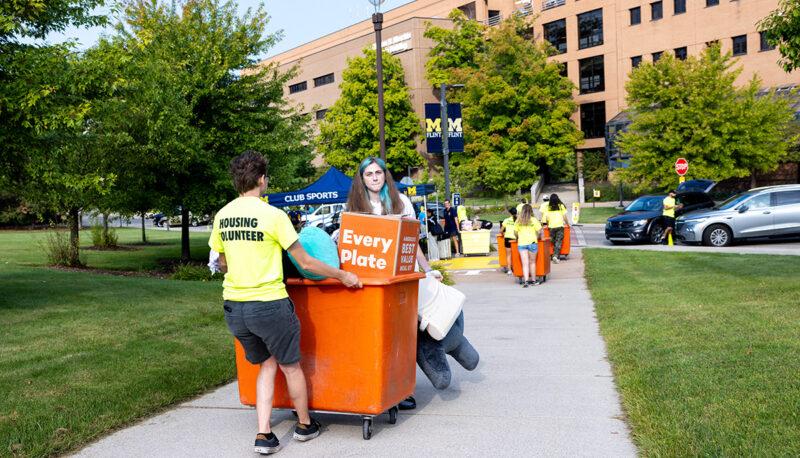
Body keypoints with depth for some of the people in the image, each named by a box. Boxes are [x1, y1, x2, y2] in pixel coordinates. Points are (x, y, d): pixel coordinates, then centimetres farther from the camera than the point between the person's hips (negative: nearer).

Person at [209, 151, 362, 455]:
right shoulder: (273, 215, -13)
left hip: (233, 306, 6)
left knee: (267, 364, 21)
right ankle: (305, 425, 34)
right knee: (290, 365, 16)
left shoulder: (222, 216, 5)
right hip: (269, 304, -5)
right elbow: (305, 263, -10)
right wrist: (343, 276, 3)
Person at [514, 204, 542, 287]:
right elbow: (539, 231, -4)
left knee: (525, 263, -2)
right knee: (532, 262, 11)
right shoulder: (534, 219, -1)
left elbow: (515, 232, 4)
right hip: (532, 242, -1)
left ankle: (525, 280, -16)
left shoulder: (518, 220, 4)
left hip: (521, 244, 1)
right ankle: (533, 281, 18)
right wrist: (538, 237, 16)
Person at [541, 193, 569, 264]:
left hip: (551, 226, 1)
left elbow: (547, 219, -2)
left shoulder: (548, 208, 1)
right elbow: (564, 217, -1)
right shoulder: (561, 206, 0)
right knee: (558, 241, -2)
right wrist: (568, 224, 13)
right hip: (560, 226, -1)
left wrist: (547, 225, 16)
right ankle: (555, 255, -17)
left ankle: (555, 256, 12)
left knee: (554, 242, 12)